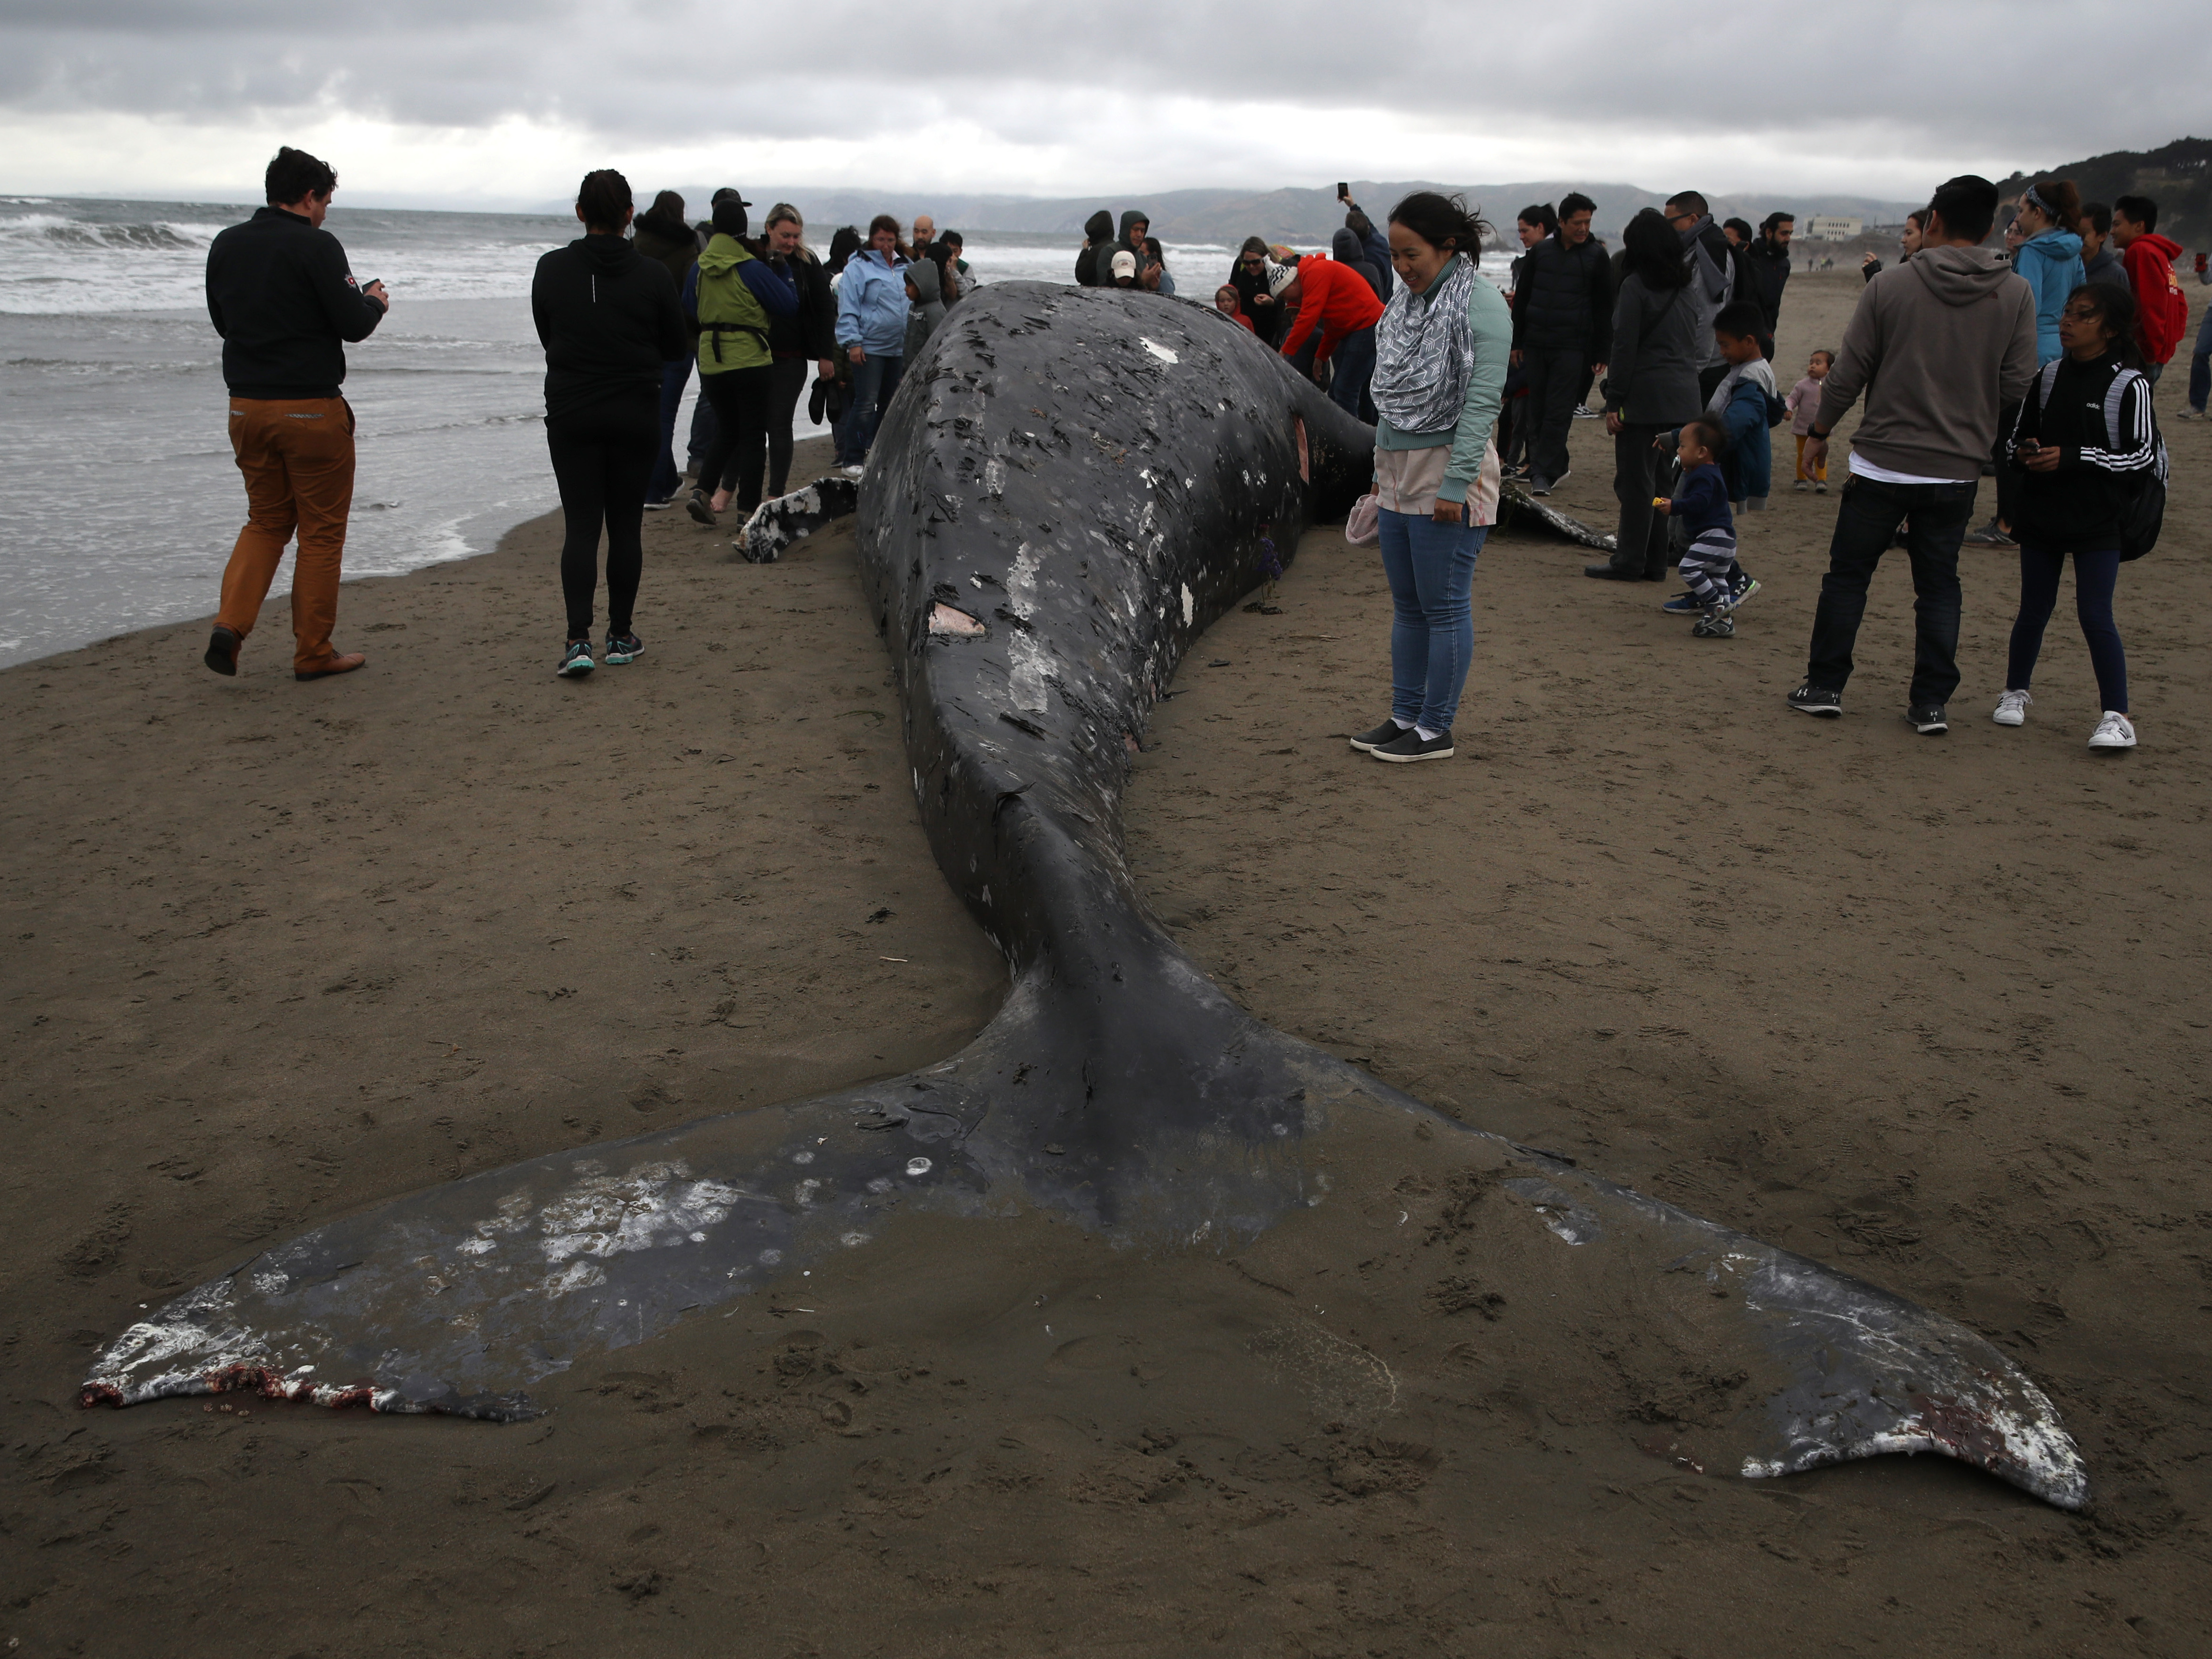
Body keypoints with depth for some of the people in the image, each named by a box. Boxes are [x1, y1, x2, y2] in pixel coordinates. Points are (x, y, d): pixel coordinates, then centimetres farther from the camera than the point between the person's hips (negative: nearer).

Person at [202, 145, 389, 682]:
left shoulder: (226, 245, 7)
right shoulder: (316, 246, -12)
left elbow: (223, 321, 17)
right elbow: (353, 326, -13)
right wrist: (374, 302, 8)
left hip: (247, 407, 6)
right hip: (312, 409, -6)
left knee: (266, 521, 19)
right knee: (321, 533, 6)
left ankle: (230, 624, -1)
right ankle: (314, 653, 12)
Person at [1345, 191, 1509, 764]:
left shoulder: (1482, 307, -13)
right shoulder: (1408, 298, 11)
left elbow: (1482, 401, -18)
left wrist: (1455, 485, -21)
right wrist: (1383, 467, 17)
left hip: (1447, 471, -8)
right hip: (1399, 469, 8)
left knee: (1444, 606, 0)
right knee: (1406, 604, 14)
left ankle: (1435, 731, 8)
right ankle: (1404, 716, 24)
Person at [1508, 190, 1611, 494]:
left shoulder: (1596, 256, 1)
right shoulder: (1540, 252, 7)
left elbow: (1604, 308, 2)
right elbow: (1521, 298, 12)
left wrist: (1602, 353, -2)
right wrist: (1516, 342, 9)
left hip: (1572, 347, -3)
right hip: (1535, 344, 3)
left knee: (1558, 412, -7)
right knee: (1538, 410, 6)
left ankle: (1542, 473, -5)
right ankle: (1554, 467, 16)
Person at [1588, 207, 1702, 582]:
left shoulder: (1635, 285, -9)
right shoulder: (1686, 285, 11)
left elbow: (1625, 347, -11)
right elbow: (1696, 342, 13)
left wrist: (1613, 401, -10)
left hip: (1646, 395, -7)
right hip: (1684, 395, 7)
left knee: (1634, 480, -2)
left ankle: (1629, 562, 1)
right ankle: (1655, 561, 15)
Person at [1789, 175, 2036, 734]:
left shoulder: (1891, 285, -7)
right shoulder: (2016, 295, -3)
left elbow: (1847, 373, -4)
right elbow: (2017, 388, -2)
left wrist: (1820, 432, 10)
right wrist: (1984, 440, 16)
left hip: (1882, 462, -2)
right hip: (1957, 470, 2)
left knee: (1847, 574, 11)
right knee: (1939, 587, 10)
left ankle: (1824, 687, 14)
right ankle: (1931, 703, 10)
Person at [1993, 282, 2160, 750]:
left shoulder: (2129, 385, -7)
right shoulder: (2048, 377, 7)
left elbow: (2144, 456, -10)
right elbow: (2017, 436, 15)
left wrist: (2072, 458, -18)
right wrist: (2024, 454, -10)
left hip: (2098, 522, -4)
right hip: (2042, 515, 4)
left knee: (2096, 615, -8)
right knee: (2034, 610, 12)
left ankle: (2118, 716, -2)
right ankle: (2016, 692, 30)